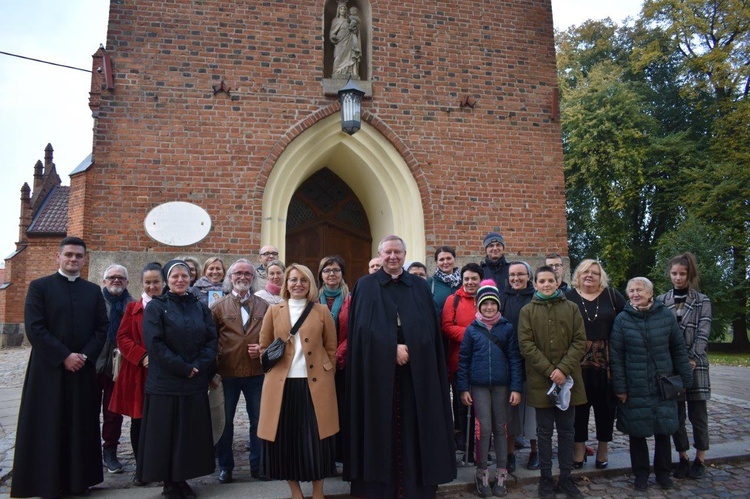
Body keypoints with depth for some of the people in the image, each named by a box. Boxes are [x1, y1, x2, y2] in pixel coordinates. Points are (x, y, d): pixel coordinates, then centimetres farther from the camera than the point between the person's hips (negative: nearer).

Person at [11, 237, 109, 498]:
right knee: (47, 428, 4)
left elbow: (102, 328, 6)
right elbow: (34, 328, -10)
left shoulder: (94, 291, 9)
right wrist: (64, 356, -15)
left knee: (81, 426, 8)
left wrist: (85, 356, -9)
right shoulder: (39, 287, -1)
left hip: (84, 369, 3)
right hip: (49, 369, -3)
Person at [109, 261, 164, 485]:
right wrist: (142, 356, -13)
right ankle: (140, 468, 23)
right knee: (138, 422, 8)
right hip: (137, 374, 1)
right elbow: (122, 338, 1)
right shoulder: (133, 307, 7)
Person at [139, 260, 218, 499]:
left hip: (196, 382, 4)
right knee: (165, 434, 4)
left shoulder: (200, 307, 8)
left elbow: (212, 340, 3)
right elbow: (155, 343, -12)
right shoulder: (155, 307, -3)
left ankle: (182, 479, 23)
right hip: (165, 382, -3)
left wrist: (198, 367, -12)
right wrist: (183, 368, -16)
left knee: (191, 433, 9)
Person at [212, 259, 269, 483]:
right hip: (227, 373, -1)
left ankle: (257, 465, 25)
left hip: (257, 372, 1)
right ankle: (225, 466, 27)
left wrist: (263, 349, -8)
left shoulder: (263, 306, 7)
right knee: (225, 421, 11)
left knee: (258, 420, 10)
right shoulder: (219, 306, 2)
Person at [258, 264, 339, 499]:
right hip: (282, 384, 1)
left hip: (315, 384, -1)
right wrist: (273, 361, 3)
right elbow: (263, 347, 13)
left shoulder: (322, 311, 5)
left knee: (316, 440, 3)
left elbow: (331, 348, 8)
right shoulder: (274, 311, 7)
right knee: (285, 440, 6)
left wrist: (327, 375, 3)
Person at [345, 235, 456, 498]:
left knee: (415, 426, 5)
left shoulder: (420, 287, 11)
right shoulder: (366, 286, 4)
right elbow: (364, 328, -5)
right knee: (381, 427, 4)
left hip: (416, 370, 2)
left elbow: (431, 329, 7)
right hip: (378, 368, -2)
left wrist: (408, 350, -7)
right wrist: (393, 348, -14)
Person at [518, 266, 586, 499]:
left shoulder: (572, 308, 6)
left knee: (566, 431, 12)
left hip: (568, 379, 2)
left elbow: (580, 341, -1)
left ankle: (566, 478, 24)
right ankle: (546, 479, 19)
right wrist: (550, 370, -14)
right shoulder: (527, 311, 2)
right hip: (541, 380, -1)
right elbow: (526, 345, -5)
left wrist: (563, 369, -13)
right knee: (544, 432, 7)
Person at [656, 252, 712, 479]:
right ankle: (683, 458, 17)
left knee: (698, 413, 4)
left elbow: (703, 333, -4)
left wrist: (692, 359, -14)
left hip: (695, 363, -1)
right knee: (676, 413, 5)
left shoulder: (702, 301, 4)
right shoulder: (661, 301, 6)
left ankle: (700, 459, 17)